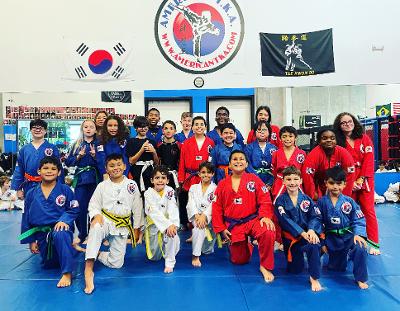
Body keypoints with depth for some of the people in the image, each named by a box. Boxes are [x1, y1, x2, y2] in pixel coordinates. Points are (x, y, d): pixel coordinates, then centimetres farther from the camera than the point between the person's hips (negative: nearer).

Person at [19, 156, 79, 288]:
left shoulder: (65, 190, -4)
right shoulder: (31, 194, 3)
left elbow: (74, 209, -1)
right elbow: (26, 218, 8)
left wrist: (64, 220, -22)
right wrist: (31, 240, 8)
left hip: (60, 227, -4)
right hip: (41, 233, 4)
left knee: (60, 235, -40)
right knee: (49, 264, 7)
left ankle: (67, 273, -31)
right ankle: (68, 245, 38)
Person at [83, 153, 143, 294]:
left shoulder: (132, 185, -2)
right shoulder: (102, 186, -1)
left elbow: (137, 208, 4)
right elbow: (93, 205, 1)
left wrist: (136, 228, 6)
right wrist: (96, 215, -22)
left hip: (123, 226, 1)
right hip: (105, 220, -1)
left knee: (116, 263, -3)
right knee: (96, 229, -40)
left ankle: (97, 254, 25)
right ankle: (88, 269, -36)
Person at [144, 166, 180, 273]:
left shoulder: (170, 191, -9)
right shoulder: (148, 193, -15)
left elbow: (173, 209, -19)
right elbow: (154, 212, -26)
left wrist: (173, 224, -37)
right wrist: (167, 225, -39)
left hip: (168, 222, 1)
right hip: (154, 224, -1)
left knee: (172, 233, -33)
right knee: (154, 257, 6)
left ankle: (169, 263, -16)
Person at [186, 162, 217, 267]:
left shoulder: (216, 189, 6)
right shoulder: (193, 188, 13)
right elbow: (191, 203, 0)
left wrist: (204, 216, -24)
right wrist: (197, 215, -18)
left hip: (209, 217, 0)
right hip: (196, 216, 0)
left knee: (201, 226, -28)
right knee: (199, 226, -30)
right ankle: (195, 256, -25)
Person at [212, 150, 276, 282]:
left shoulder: (254, 179, -1)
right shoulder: (222, 184, 3)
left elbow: (265, 200, -5)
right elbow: (216, 208, 6)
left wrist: (265, 216, -22)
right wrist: (221, 229, 1)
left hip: (253, 220, -1)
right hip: (233, 226, 2)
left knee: (268, 233, -34)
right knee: (239, 260, 8)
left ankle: (265, 266, -10)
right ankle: (245, 245, 45)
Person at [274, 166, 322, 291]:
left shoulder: (306, 199, 1)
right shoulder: (280, 200, -7)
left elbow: (315, 217, -5)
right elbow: (285, 220, -17)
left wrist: (311, 230, -26)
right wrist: (302, 232, -27)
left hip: (307, 234, 1)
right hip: (290, 237, -1)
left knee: (314, 245, -34)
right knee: (295, 270, 3)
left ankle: (314, 278, -12)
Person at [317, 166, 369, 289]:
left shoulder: (349, 202, -5)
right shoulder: (321, 202, -4)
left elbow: (359, 220, -5)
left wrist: (358, 234, -22)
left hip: (348, 236, -1)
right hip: (331, 239, 1)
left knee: (360, 247, -33)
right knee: (337, 268, 7)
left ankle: (360, 279, -9)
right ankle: (347, 254, 43)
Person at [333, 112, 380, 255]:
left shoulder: (364, 138, 3)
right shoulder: (338, 142, 1)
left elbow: (369, 161, -2)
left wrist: (360, 180, -10)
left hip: (364, 181, 0)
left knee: (369, 211, -1)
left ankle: (374, 243, 9)